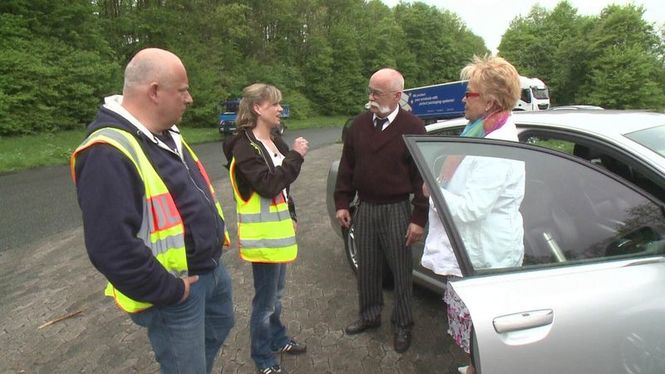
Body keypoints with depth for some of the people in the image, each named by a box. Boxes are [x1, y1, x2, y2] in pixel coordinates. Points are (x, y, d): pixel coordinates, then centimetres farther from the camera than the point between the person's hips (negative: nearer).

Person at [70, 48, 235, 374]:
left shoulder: (166, 134, 4)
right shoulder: (108, 154, -27)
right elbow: (111, 247, -32)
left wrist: (215, 235, 12)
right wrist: (169, 290, -21)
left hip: (212, 266, 9)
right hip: (175, 286, -9)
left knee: (220, 326, 30)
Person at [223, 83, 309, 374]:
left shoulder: (275, 139, 8)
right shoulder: (244, 147, -17)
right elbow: (268, 186, -27)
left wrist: (291, 216, 16)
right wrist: (295, 156, -23)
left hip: (279, 229, 8)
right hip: (262, 234, -8)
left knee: (276, 294, 22)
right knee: (265, 299, 5)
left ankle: (278, 339, 41)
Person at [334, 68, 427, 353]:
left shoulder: (412, 127, -9)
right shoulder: (360, 124, 5)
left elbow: (422, 175, -10)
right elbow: (347, 166, 10)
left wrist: (419, 218, -12)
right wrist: (342, 203, 7)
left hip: (396, 210, -4)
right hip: (364, 208, 4)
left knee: (401, 271, 8)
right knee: (366, 268, 15)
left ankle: (402, 325, 27)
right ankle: (369, 315, 35)